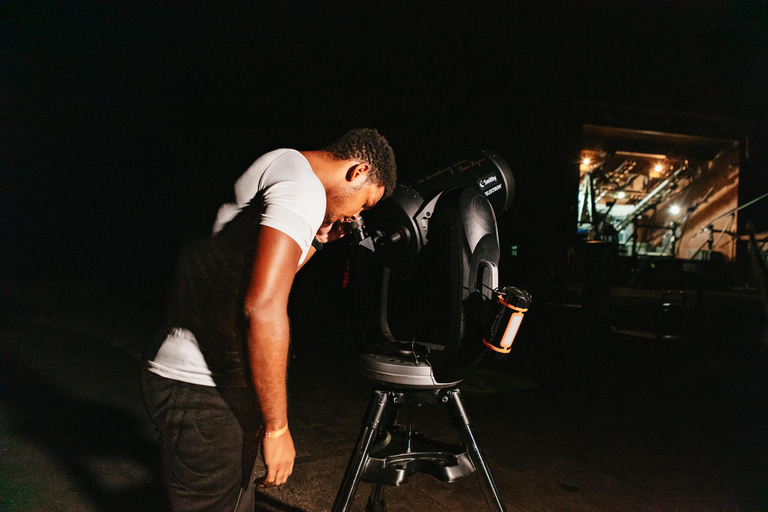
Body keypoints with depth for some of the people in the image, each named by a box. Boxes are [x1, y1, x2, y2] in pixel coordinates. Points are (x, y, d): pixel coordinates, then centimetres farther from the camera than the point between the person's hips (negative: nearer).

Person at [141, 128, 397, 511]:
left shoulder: (278, 165, 16)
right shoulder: (305, 187, -15)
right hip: (205, 393, -10)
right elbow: (263, 308, -26)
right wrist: (276, 427, -19)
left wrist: (317, 240, 19)